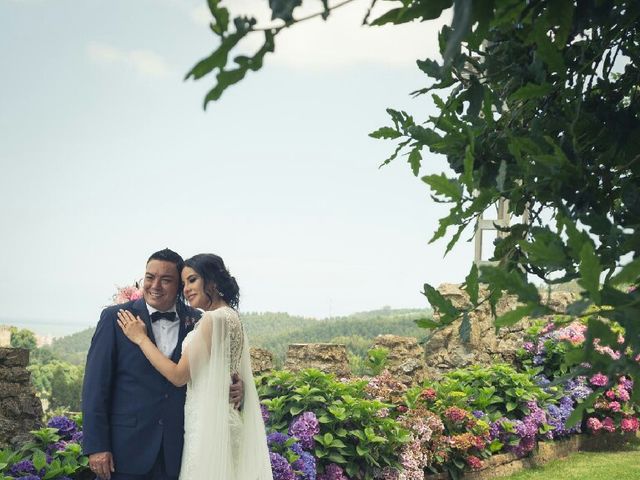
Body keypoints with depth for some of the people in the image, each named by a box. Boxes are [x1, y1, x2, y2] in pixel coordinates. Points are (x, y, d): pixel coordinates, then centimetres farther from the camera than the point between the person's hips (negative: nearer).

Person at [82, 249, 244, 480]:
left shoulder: (197, 321, 5)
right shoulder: (115, 318, -2)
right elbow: (96, 385, -4)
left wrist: (233, 387, -9)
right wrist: (96, 445, -9)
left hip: (176, 452, 2)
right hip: (127, 448, -2)